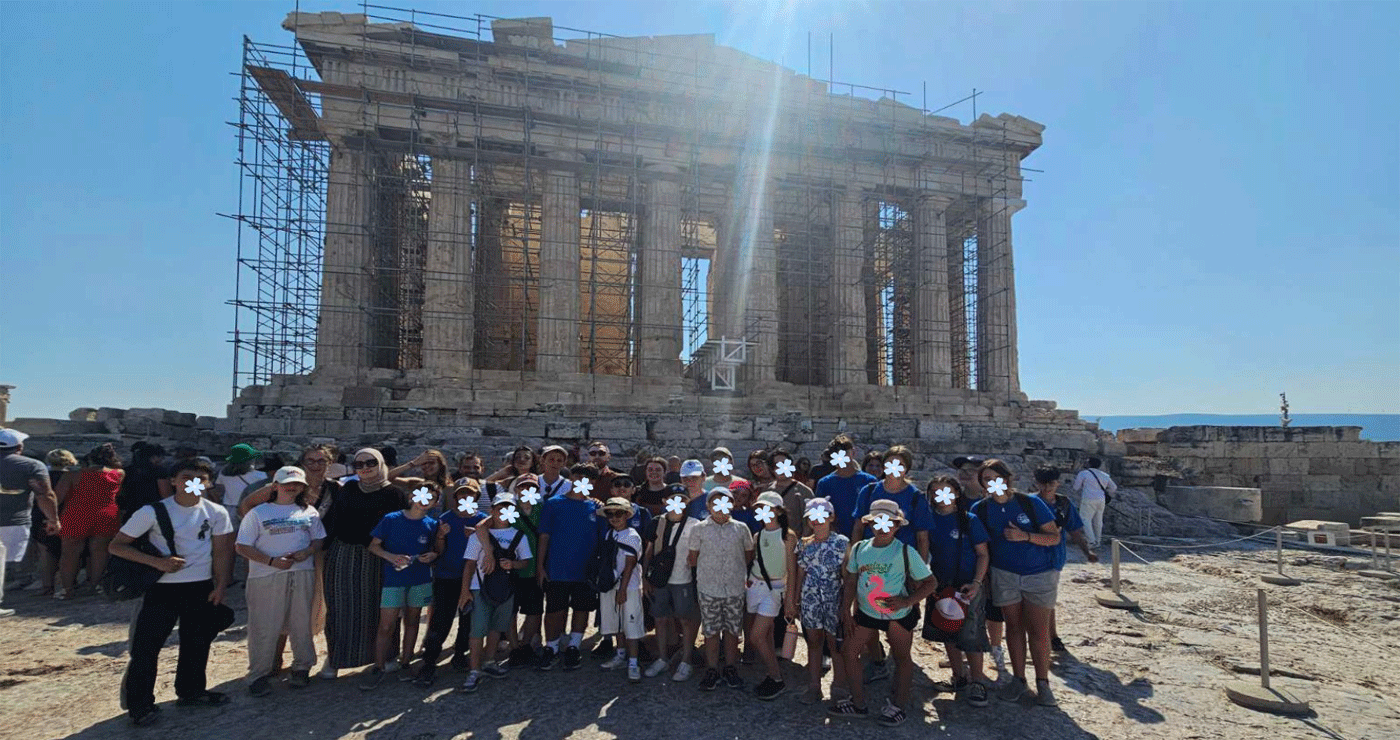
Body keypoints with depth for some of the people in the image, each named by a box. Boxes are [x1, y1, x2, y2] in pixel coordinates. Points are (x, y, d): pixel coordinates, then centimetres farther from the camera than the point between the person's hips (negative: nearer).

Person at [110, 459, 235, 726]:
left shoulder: (217, 513, -2)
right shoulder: (153, 512, -9)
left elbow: (223, 552, 1)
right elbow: (116, 546, -6)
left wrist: (220, 587, -5)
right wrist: (157, 562, -18)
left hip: (202, 588, 3)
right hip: (162, 587, -3)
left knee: (197, 643, 15)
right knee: (146, 646, -1)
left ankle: (191, 691, 33)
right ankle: (139, 704, 18)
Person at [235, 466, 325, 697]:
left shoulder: (309, 512, 10)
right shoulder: (258, 513, 0)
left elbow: (319, 539, 15)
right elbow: (242, 546, -3)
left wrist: (306, 552, -7)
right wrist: (271, 561, -13)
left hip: (302, 575, 3)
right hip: (266, 577, -3)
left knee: (301, 624, 9)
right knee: (264, 627, 0)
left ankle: (302, 668, 24)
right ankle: (259, 675, 15)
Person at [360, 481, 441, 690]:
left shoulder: (431, 524, 3)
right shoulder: (391, 519, -4)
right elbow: (373, 545, -1)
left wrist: (433, 555, -10)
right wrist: (391, 557, -18)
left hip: (421, 579, 3)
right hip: (393, 579, -2)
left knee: (412, 622, 11)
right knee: (386, 625, -4)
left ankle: (405, 663, 24)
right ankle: (378, 667, 10)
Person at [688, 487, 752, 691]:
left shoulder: (740, 528, 3)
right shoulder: (700, 529, 0)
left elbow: (749, 554, 14)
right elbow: (693, 558, 9)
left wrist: (739, 571, 9)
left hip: (735, 588, 1)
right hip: (708, 588, -1)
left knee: (732, 630, 9)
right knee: (711, 631, 4)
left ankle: (731, 670, 25)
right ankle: (711, 671, 18)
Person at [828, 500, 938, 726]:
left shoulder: (905, 552, -14)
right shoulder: (859, 549, -3)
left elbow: (930, 583, -11)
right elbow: (851, 581, 7)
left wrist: (907, 601, -24)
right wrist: (846, 612, 4)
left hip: (898, 614, -3)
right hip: (866, 612, 4)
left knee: (901, 658, 12)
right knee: (848, 651, 5)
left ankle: (898, 706, 33)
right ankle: (858, 704, 22)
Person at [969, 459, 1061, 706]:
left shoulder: (1031, 503, -10)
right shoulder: (980, 509, -4)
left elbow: (1055, 537, -9)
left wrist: (1025, 536, -23)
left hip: (1039, 574, -2)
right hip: (1004, 575, 2)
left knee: (1038, 630, -1)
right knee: (1014, 626, 9)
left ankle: (1043, 682, 14)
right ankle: (1019, 679, 22)